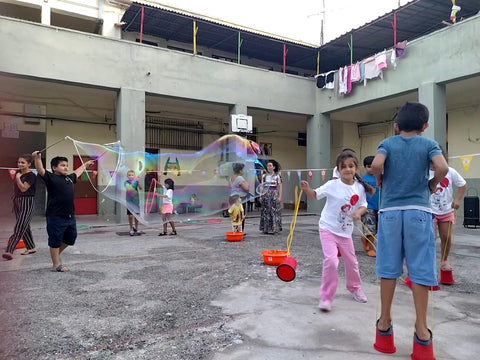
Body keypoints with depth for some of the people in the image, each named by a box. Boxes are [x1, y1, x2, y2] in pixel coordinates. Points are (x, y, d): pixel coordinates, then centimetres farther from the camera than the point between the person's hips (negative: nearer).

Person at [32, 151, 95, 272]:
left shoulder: (69, 178, 14)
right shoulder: (51, 177, -6)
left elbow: (77, 172, 34)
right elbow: (41, 170, -23)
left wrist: (85, 164, 49)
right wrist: (37, 158, -39)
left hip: (70, 216, 8)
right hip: (55, 217, -8)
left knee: (71, 237, 18)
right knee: (55, 241, 5)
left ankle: (56, 254, 38)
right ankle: (56, 264, 16)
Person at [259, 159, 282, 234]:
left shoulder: (277, 176, 1)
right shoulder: (264, 176, 9)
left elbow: (280, 187, -1)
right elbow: (262, 187, 10)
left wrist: (280, 197, -8)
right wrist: (261, 196, 4)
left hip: (274, 195, -3)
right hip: (266, 196, 3)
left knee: (274, 212, -4)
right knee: (266, 212, 3)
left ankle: (275, 229, 3)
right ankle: (266, 229, 10)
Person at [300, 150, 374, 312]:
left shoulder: (360, 187, -5)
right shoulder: (332, 185, -14)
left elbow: (363, 205, 5)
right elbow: (315, 195, -5)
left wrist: (359, 212, -17)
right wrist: (307, 189, -25)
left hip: (345, 231, 4)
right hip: (328, 229, -4)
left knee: (352, 262, 19)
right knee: (331, 260, -20)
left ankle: (355, 288, 49)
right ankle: (326, 297, -1)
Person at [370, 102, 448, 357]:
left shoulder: (387, 143, 5)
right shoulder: (429, 144, 5)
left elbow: (376, 165, -13)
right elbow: (443, 168, -12)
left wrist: (380, 181, 6)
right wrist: (432, 185, 7)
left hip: (390, 211, 1)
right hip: (418, 211, 0)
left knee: (388, 269, 8)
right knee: (420, 270, 5)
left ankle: (385, 324, 18)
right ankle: (421, 331, 10)